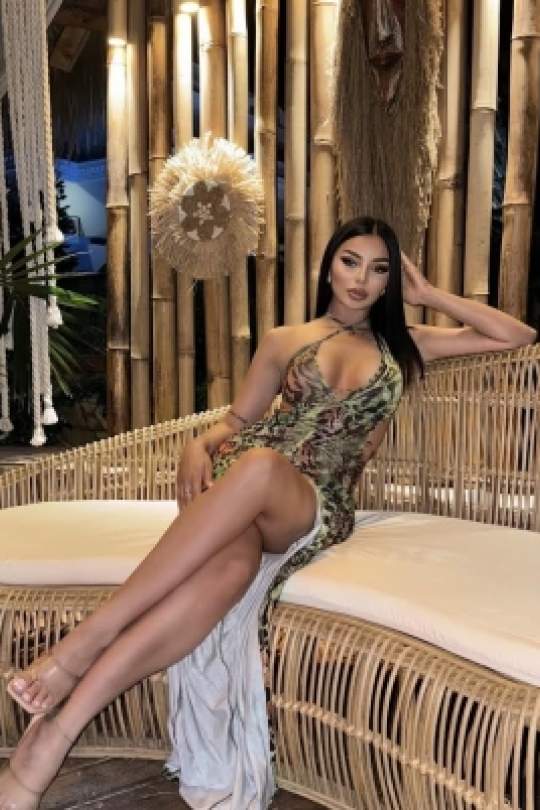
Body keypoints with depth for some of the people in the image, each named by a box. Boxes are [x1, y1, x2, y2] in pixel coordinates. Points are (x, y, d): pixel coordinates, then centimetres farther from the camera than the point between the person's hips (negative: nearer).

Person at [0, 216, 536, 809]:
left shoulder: (404, 345, 22)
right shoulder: (284, 340, 20)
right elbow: (238, 419, 19)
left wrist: (429, 294, 17)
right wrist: (199, 446, -4)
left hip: (318, 507, 0)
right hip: (244, 480, 1)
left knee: (261, 467, -41)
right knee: (227, 563, -40)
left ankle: (85, 640, -43)